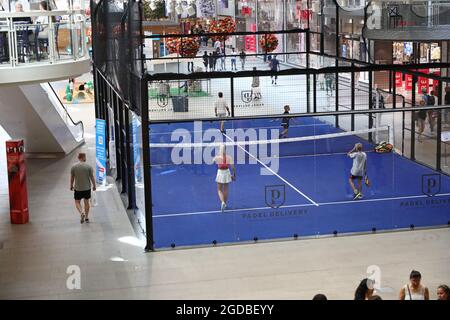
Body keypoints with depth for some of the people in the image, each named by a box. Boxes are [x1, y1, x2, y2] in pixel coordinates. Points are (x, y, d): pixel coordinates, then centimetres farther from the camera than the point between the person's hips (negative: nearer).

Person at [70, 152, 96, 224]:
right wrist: (94, 186, 8)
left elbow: (72, 178, 0)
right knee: (86, 202, 16)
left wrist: (71, 186, 15)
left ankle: (82, 213, -16)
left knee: (77, 202, 10)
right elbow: (92, 177, -5)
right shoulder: (89, 167, -9)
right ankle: (86, 217, 22)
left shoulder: (74, 167, -7)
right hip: (87, 188, 1)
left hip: (77, 188, -1)